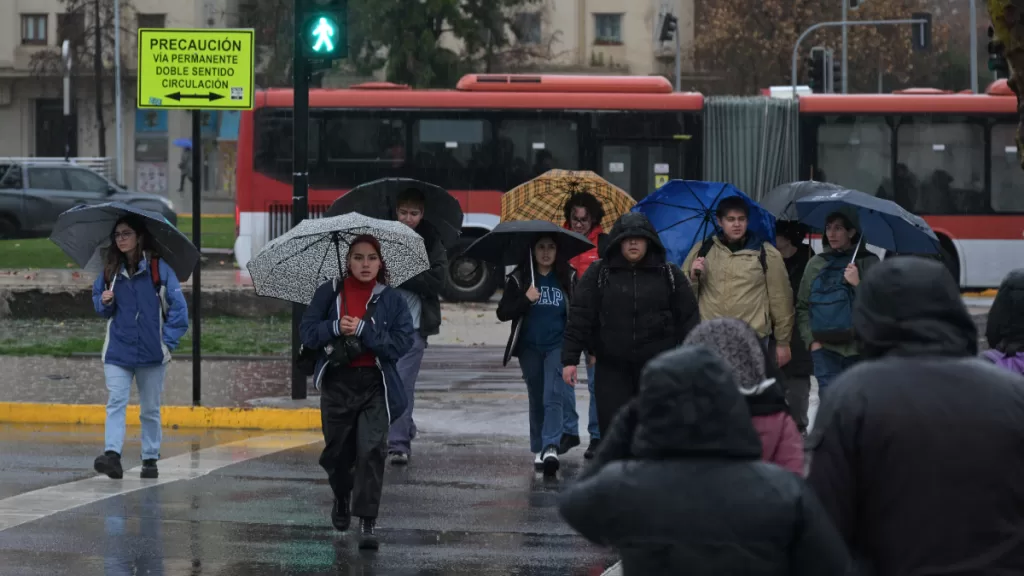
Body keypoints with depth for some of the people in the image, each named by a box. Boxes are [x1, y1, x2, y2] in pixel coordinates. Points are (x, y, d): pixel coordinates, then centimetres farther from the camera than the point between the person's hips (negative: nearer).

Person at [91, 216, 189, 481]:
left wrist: (168, 341, -6)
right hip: (118, 351, 2)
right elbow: (99, 301, 20)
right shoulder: (110, 271, 8)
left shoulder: (158, 268, -3)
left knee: (150, 409, 7)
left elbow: (178, 306, -2)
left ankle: (150, 460, 16)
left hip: (151, 351, -2)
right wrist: (104, 302, -4)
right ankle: (112, 455, -23)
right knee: (116, 402, -13)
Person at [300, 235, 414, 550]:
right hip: (337, 382, 2)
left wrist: (363, 329, -17)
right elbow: (307, 332, 1)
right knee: (337, 450, 12)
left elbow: (403, 343, -9)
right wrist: (335, 327, -18)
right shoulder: (329, 293, 4)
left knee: (372, 449, -14)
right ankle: (341, 499, 43)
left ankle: (368, 521, -13)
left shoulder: (391, 300, 0)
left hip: (375, 385, -2)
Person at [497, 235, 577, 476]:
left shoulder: (568, 278, 4)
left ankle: (551, 448, -27)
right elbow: (503, 313, -3)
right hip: (529, 348, 2)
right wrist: (526, 299, -19)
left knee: (554, 397, -16)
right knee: (536, 399, 9)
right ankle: (538, 449, 18)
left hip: (558, 346, -2)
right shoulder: (519, 279, 3)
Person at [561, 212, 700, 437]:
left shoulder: (669, 275, 5)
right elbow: (579, 317, 0)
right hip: (611, 368, 0)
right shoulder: (598, 274, 3)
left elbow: (688, 318, 7)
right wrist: (570, 359, -6)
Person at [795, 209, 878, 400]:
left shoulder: (869, 263, 2)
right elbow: (802, 307, 12)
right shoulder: (816, 264, 9)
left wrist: (858, 284, -18)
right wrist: (811, 340, 2)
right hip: (825, 348, 1)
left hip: (859, 348, -1)